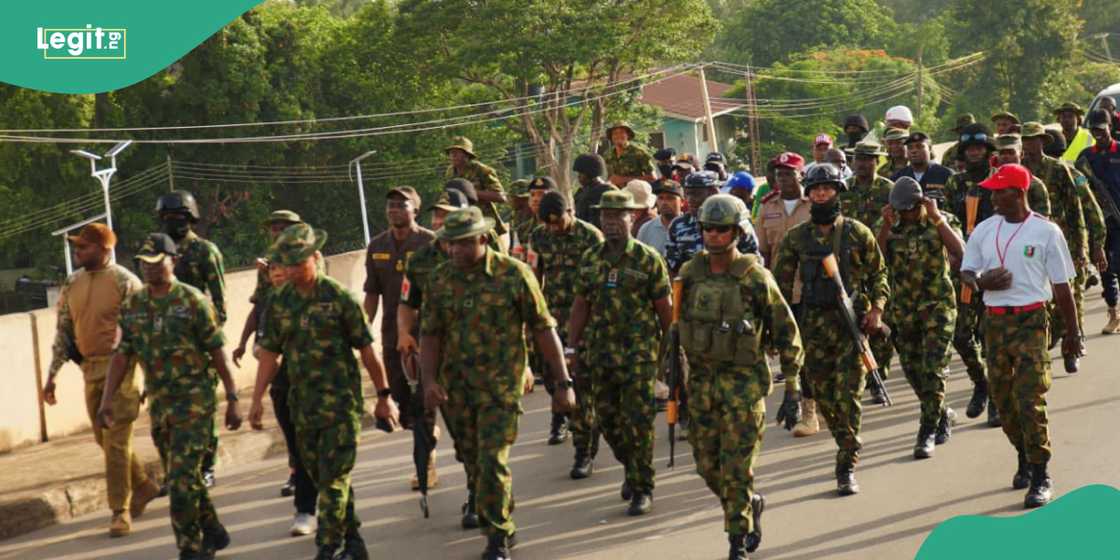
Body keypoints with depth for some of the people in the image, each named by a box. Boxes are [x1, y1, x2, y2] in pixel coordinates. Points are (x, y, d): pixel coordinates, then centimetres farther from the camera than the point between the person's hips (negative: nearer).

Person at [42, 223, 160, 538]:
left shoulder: (125, 282, -10)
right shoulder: (71, 285, 8)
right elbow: (63, 332, 13)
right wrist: (52, 376, 10)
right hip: (90, 370, 6)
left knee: (116, 441, -8)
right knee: (104, 439, 14)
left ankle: (121, 510, 0)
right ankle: (143, 486, 33)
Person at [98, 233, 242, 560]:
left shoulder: (193, 302, -9)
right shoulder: (132, 307, 5)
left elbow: (217, 352, -8)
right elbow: (122, 355, 5)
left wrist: (232, 399, -9)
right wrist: (107, 400, -4)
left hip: (195, 401, -6)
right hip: (160, 404, 6)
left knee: (182, 479, -11)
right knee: (186, 476, 15)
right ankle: (213, 533, 32)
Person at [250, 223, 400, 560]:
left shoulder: (339, 297, -7)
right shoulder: (279, 303, 5)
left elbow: (367, 350, -3)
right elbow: (269, 354, 8)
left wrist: (384, 395, 0)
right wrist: (257, 400, 2)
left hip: (341, 403, -5)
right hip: (303, 405, 5)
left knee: (333, 479, -9)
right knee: (321, 478, 11)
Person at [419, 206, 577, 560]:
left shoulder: (514, 274, -8)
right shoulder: (440, 280, 3)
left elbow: (544, 329, -5)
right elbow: (430, 334, 8)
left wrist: (563, 381, -6)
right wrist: (429, 380, -7)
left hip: (501, 387, -4)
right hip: (455, 389, 4)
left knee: (493, 461, -11)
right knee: (474, 462, 12)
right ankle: (503, 526, 31)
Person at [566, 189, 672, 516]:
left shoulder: (648, 259, -5)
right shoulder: (590, 259, 8)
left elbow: (664, 309, -2)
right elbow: (581, 306, 13)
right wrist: (572, 349, 9)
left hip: (638, 354, -5)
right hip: (599, 352, 5)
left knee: (637, 422, -6)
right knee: (607, 419, 10)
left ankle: (642, 489, 3)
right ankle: (632, 469, 34)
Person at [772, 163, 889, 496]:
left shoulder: (857, 233, 2)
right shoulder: (796, 238, 6)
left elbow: (878, 272, 7)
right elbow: (782, 281, 10)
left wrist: (876, 308, -6)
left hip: (852, 322, -2)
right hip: (813, 324, 3)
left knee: (847, 396, -9)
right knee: (823, 396, 7)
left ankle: (846, 468, -5)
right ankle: (850, 444, 31)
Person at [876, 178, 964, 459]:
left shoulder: (938, 223, -3)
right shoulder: (889, 228, 3)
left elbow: (960, 253, -20)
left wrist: (936, 218, -21)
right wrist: (886, 226, -17)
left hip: (937, 306, -4)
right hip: (903, 309, 4)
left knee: (933, 370, -10)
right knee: (913, 371, 12)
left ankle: (927, 433, -5)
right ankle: (942, 414, 35)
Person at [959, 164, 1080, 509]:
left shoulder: (1045, 231, -3)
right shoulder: (984, 230, 8)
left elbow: (1061, 286, 1)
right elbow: (966, 272, 13)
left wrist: (1072, 331, 4)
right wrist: (982, 282, -11)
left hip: (1031, 321, -5)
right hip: (995, 322, 5)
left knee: (1029, 400, -12)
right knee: (1003, 399, 10)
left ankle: (1040, 476, -5)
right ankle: (1024, 458, 31)